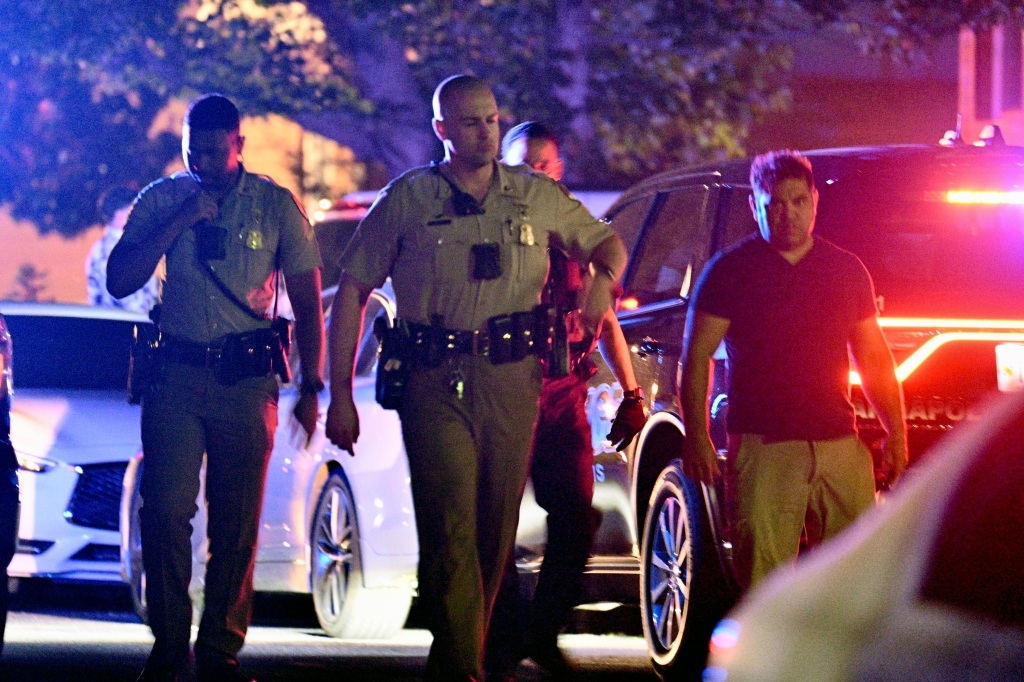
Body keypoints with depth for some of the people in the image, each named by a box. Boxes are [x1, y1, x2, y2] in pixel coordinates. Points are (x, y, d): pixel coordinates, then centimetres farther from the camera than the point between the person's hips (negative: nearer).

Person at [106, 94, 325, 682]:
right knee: (166, 511, -9)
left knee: (237, 522, 2)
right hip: (176, 374, 0)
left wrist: (312, 387, 1)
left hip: (246, 377, 0)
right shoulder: (162, 200, 7)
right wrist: (180, 221, -10)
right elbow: (119, 281, -1)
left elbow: (308, 303, 8)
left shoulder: (277, 206, 4)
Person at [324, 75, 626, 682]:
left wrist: (604, 278, -2)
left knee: (497, 530, 5)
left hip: (513, 381, 3)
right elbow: (351, 292, 6)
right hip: (436, 382, -3)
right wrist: (340, 394, 0)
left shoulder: (536, 196, 11)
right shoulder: (408, 200, 4)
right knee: (451, 528, -14)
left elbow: (607, 242, 25)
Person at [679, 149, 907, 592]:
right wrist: (696, 437, -7)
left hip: (840, 447, 3)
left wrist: (896, 434, 12)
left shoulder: (847, 271, 14)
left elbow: (874, 358, 19)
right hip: (762, 450, -3)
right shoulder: (730, 271, 4)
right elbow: (695, 357, 2)